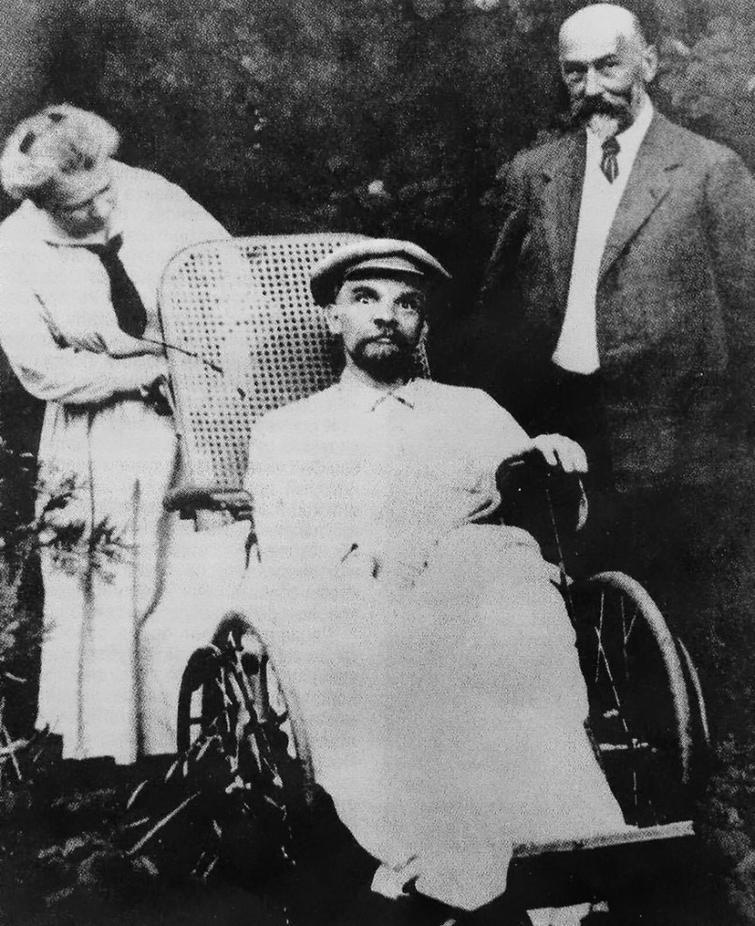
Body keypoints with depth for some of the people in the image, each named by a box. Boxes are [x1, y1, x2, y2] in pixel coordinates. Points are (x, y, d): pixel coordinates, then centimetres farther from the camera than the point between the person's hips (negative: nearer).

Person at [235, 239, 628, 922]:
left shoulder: (473, 409, 27)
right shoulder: (283, 432, 21)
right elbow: (286, 560, 3)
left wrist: (548, 465, -6)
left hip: (479, 595, 1)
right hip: (348, 614, -1)